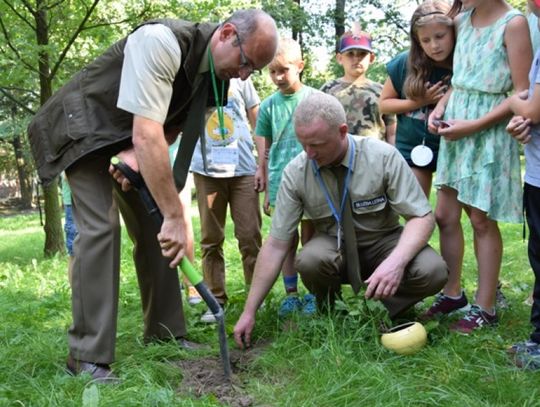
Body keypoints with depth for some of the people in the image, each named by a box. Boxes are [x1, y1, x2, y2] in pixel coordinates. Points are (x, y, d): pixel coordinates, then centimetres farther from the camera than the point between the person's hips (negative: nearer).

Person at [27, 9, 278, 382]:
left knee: (155, 229, 3)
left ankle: (165, 331, 15)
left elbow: (169, 130, 1)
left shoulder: (216, 72, -7)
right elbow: (147, 135, -39)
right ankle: (88, 355, -13)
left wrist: (137, 154, -20)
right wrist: (175, 217, -38)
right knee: (101, 227, -19)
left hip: (130, 141, 8)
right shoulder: (161, 42, -33)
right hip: (86, 127, -8)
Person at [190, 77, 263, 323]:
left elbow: (257, 120, 10)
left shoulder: (238, 76, 8)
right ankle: (216, 300, 13)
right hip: (206, 169, 1)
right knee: (211, 239, 4)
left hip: (244, 167, 0)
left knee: (250, 236, -1)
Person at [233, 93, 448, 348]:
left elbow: (422, 218, -17)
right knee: (309, 260, -34)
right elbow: (276, 245, -12)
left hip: (382, 242, 0)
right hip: (333, 247, 1)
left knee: (432, 271, -30)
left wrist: (396, 261, -39)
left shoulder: (384, 157, -19)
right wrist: (249, 312, -13)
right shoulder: (296, 173, -15)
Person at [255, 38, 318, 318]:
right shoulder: (269, 105, 4)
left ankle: (312, 294, 16)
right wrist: (265, 190, 7)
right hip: (281, 182, 2)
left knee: (310, 238, 6)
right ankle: (291, 294, 17)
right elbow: (265, 150, 8)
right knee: (286, 241, 8)